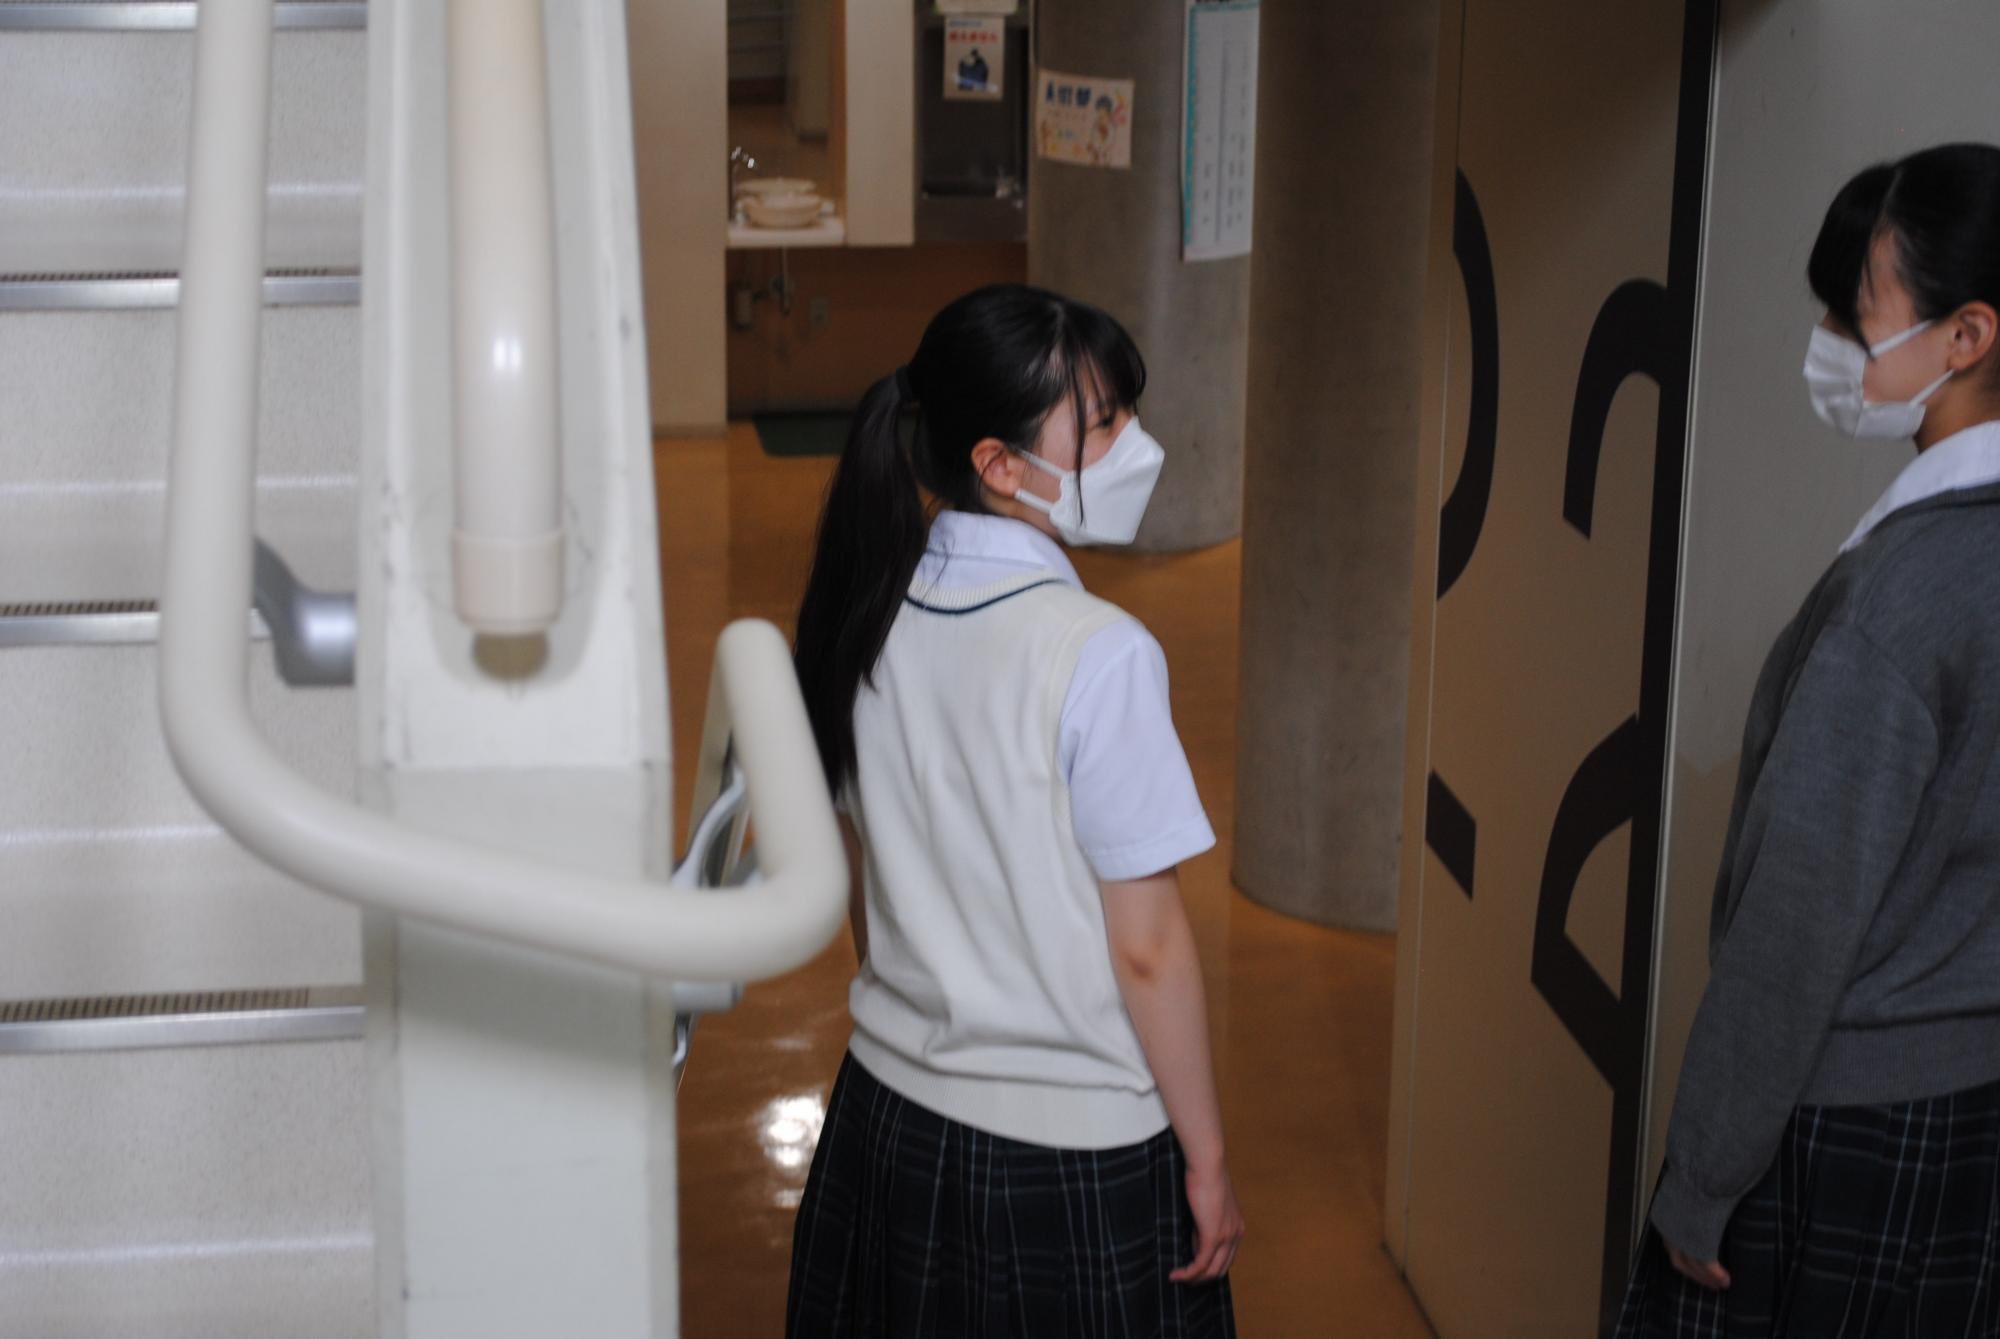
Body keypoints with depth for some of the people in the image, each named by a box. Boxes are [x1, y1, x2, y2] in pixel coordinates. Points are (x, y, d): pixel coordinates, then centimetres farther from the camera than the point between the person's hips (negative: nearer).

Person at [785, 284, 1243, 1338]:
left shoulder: (865, 616, -3)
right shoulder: (1098, 655, -22)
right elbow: (1146, 947, -17)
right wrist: (1207, 1159, -7)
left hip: (889, 1113, 6)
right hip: (1076, 1151, -6)